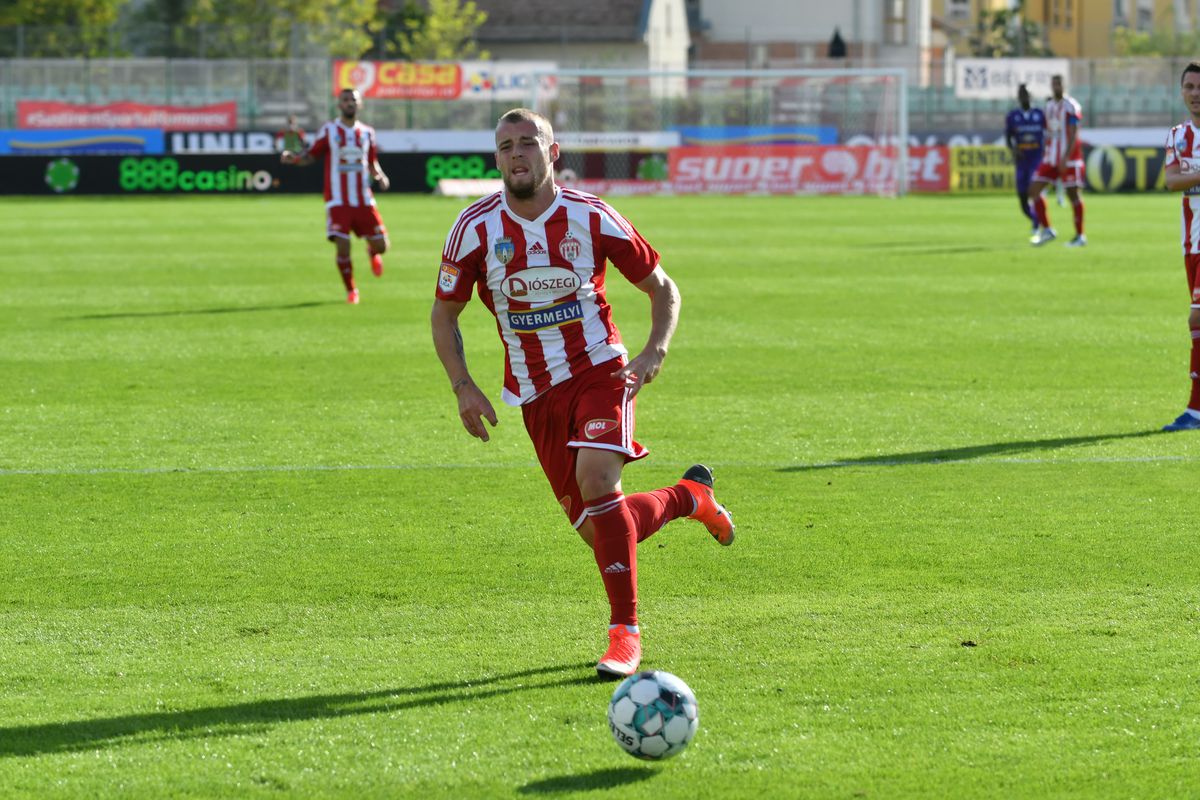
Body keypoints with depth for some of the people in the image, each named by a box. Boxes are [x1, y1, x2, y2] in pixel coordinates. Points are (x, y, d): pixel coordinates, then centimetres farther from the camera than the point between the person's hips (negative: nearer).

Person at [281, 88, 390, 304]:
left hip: (364, 200, 3)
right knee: (343, 248, -13)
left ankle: (372, 253, 41)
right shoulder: (329, 130, 1)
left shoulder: (367, 132, 9)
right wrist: (292, 157, -17)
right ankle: (351, 291, 9)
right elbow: (310, 156, 3)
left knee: (380, 246, 2)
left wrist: (379, 176, -4)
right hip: (338, 201, -3)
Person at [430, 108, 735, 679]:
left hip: (598, 370, -3)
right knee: (598, 531, 2)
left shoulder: (591, 218, -9)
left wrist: (654, 352, -14)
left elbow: (662, 288, 3)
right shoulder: (476, 228, -6)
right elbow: (444, 313, 6)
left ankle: (625, 632, -19)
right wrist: (463, 387, -6)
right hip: (536, 394, 3)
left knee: (596, 480, -29)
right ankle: (691, 496, 35)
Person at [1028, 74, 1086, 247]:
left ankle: (1080, 236, 9)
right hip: (1051, 158, 7)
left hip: (1069, 159, -7)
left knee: (1073, 194, -1)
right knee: (1034, 190, -2)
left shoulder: (1071, 106, -11)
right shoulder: (1049, 106, 13)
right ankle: (1046, 230, 5)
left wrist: (1065, 158, -24)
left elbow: (1073, 135, -17)